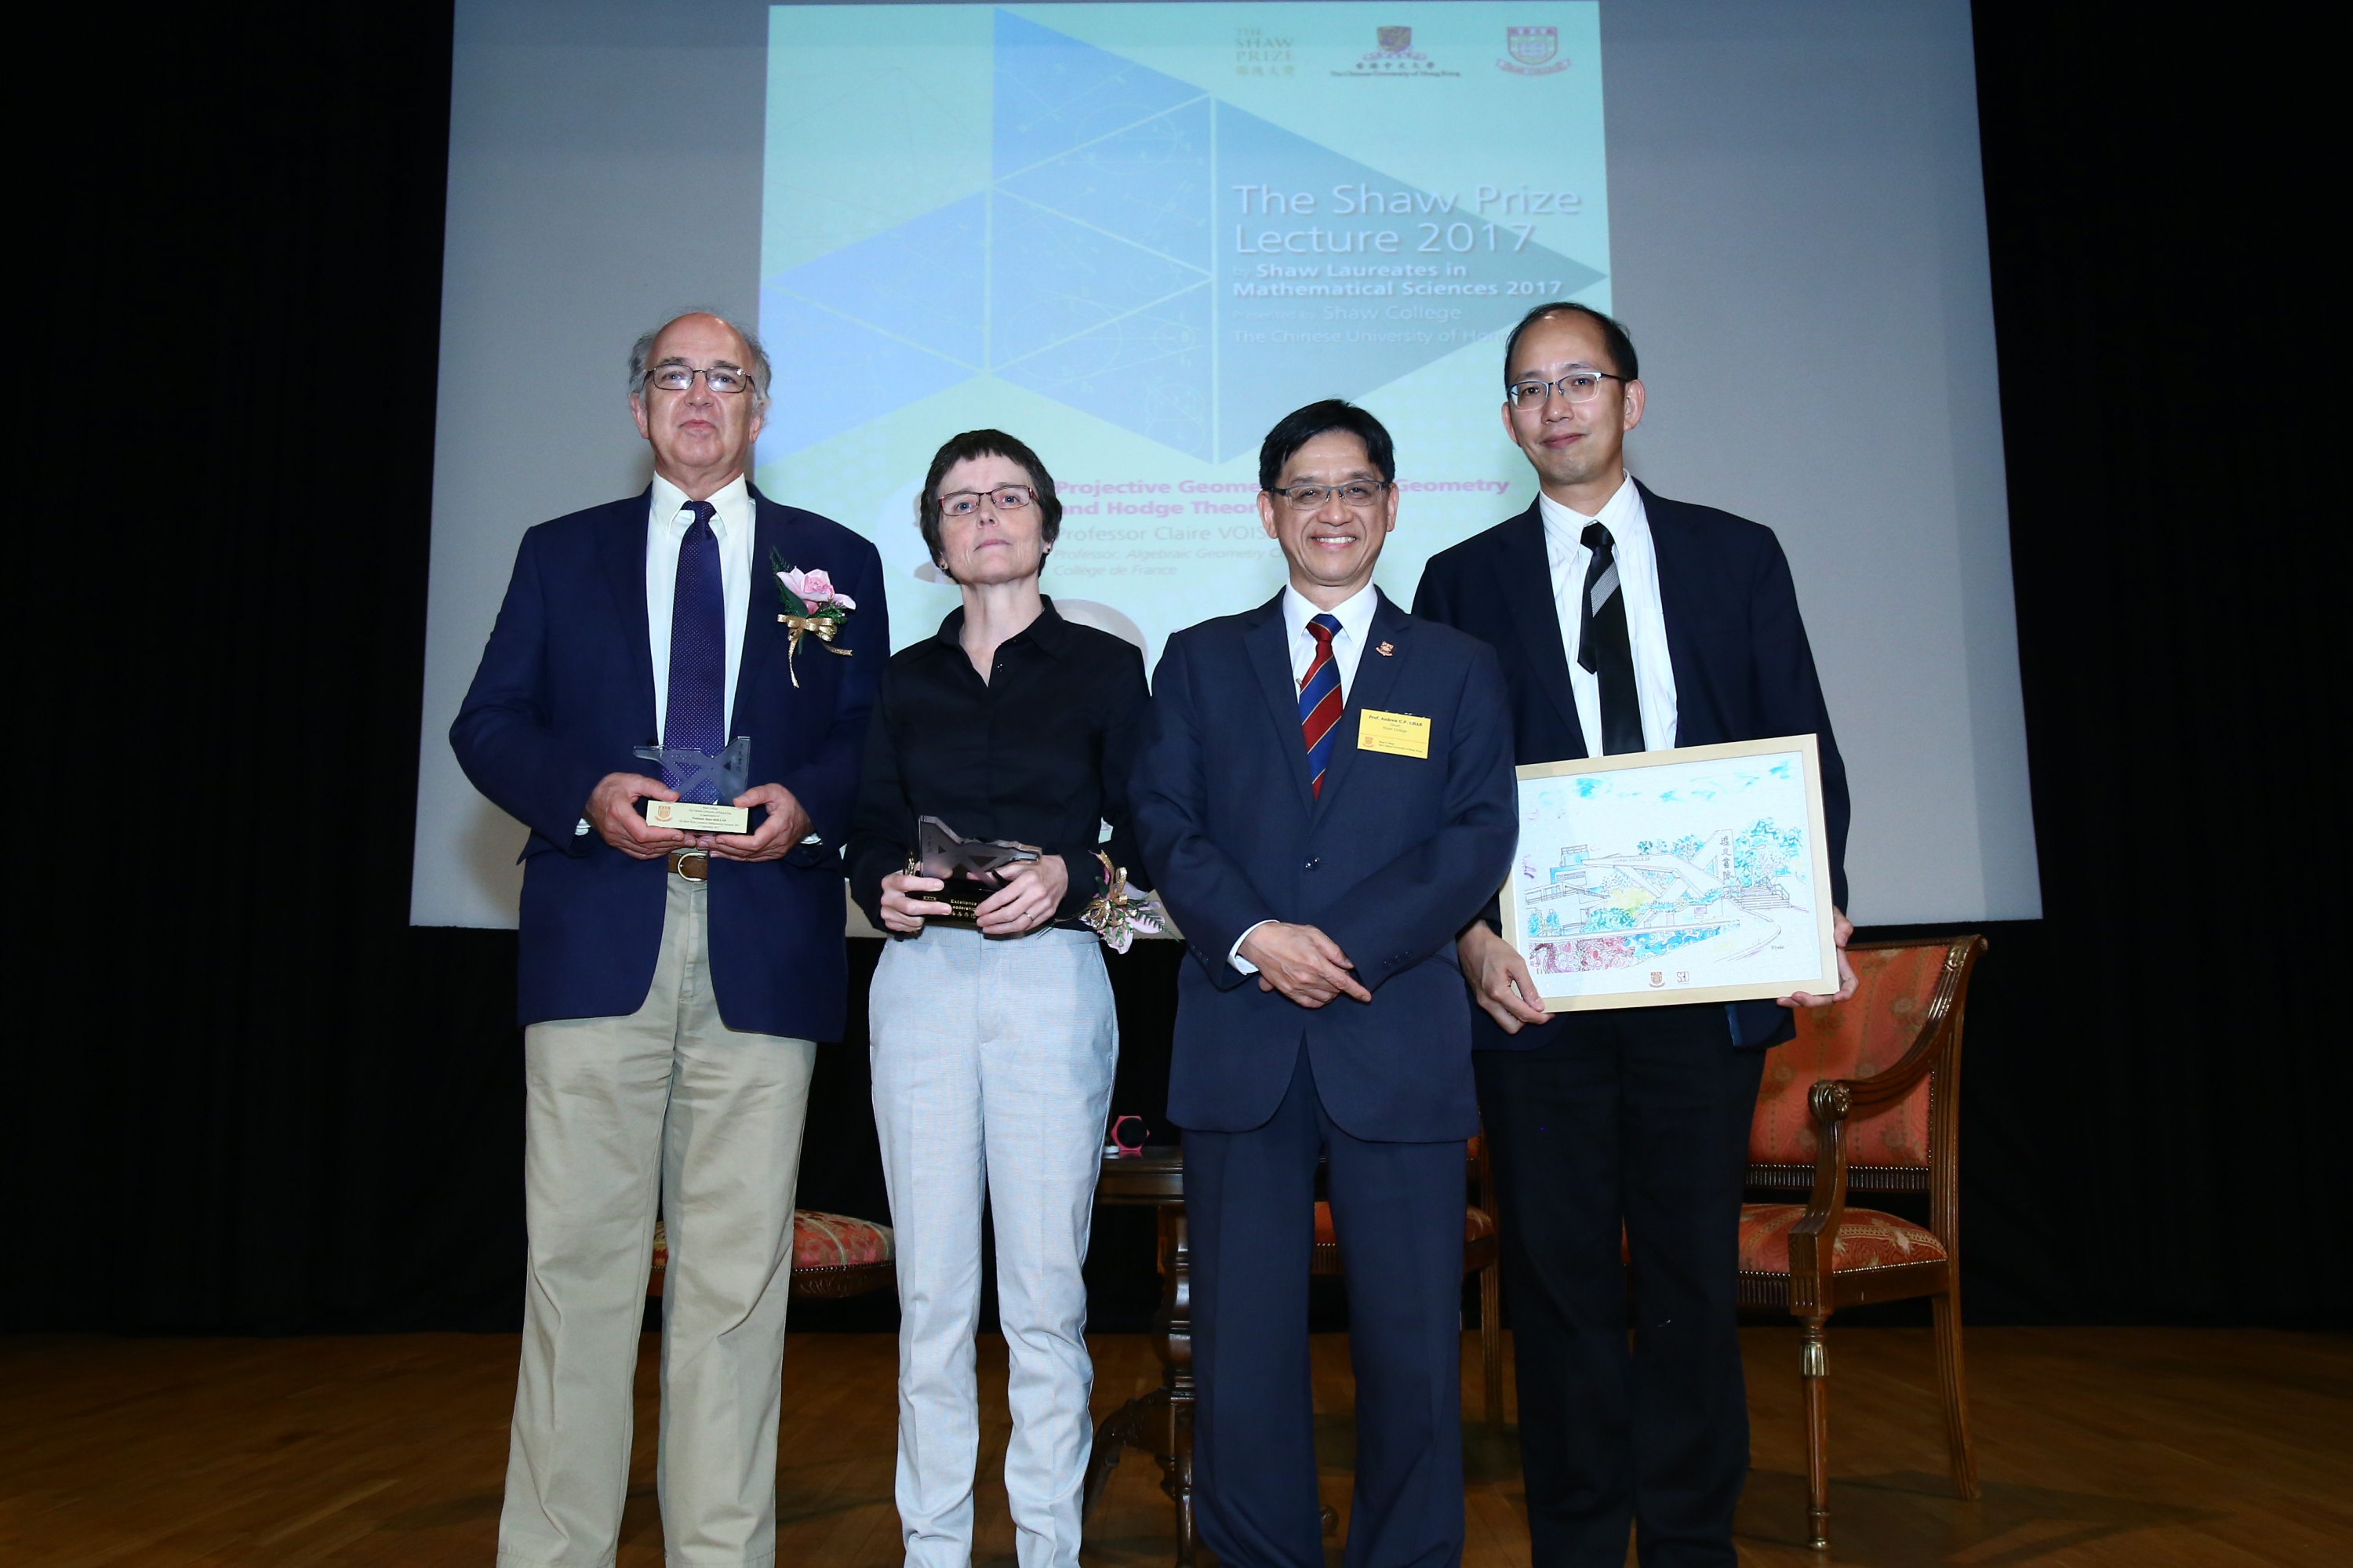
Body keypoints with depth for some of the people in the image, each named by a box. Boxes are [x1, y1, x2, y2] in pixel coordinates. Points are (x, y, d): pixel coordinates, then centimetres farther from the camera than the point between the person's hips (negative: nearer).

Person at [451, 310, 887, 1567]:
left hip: (765, 947, 0)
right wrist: (585, 795, -9)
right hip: (597, 942, 1)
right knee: (578, 1256, 1)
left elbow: (874, 741, 9)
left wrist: (807, 803, -11)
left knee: (737, 1271, 3)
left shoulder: (837, 561, 14)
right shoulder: (560, 554, 16)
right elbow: (488, 725, 9)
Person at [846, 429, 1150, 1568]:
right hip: (920, 980, 2)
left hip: (1051, 979, -2)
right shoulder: (906, 678, 16)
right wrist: (882, 888, -7)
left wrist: (1074, 874, -14)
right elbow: (869, 831, 14)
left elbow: (1147, 831, 4)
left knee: (1045, 1294, -2)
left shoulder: (1103, 666, 8)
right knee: (931, 1292, 5)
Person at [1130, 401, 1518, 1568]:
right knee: (1241, 1343, 5)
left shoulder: (1458, 668, 12)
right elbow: (1165, 826, 4)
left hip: (1396, 1035, 0)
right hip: (1239, 1042, 1)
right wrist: (1254, 937, -13)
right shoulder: (1199, 661, 14)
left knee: (1412, 1342, 4)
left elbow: (1479, 841, 1)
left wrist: (1346, 947, -12)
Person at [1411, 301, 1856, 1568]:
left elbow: (1804, 754, 8)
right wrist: (1470, 934, -11)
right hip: (1535, 979, 0)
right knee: (1559, 1280, 7)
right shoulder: (1464, 582, 9)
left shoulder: (1737, 557, 10)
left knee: (1694, 1273, 8)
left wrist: (1817, 914, -7)